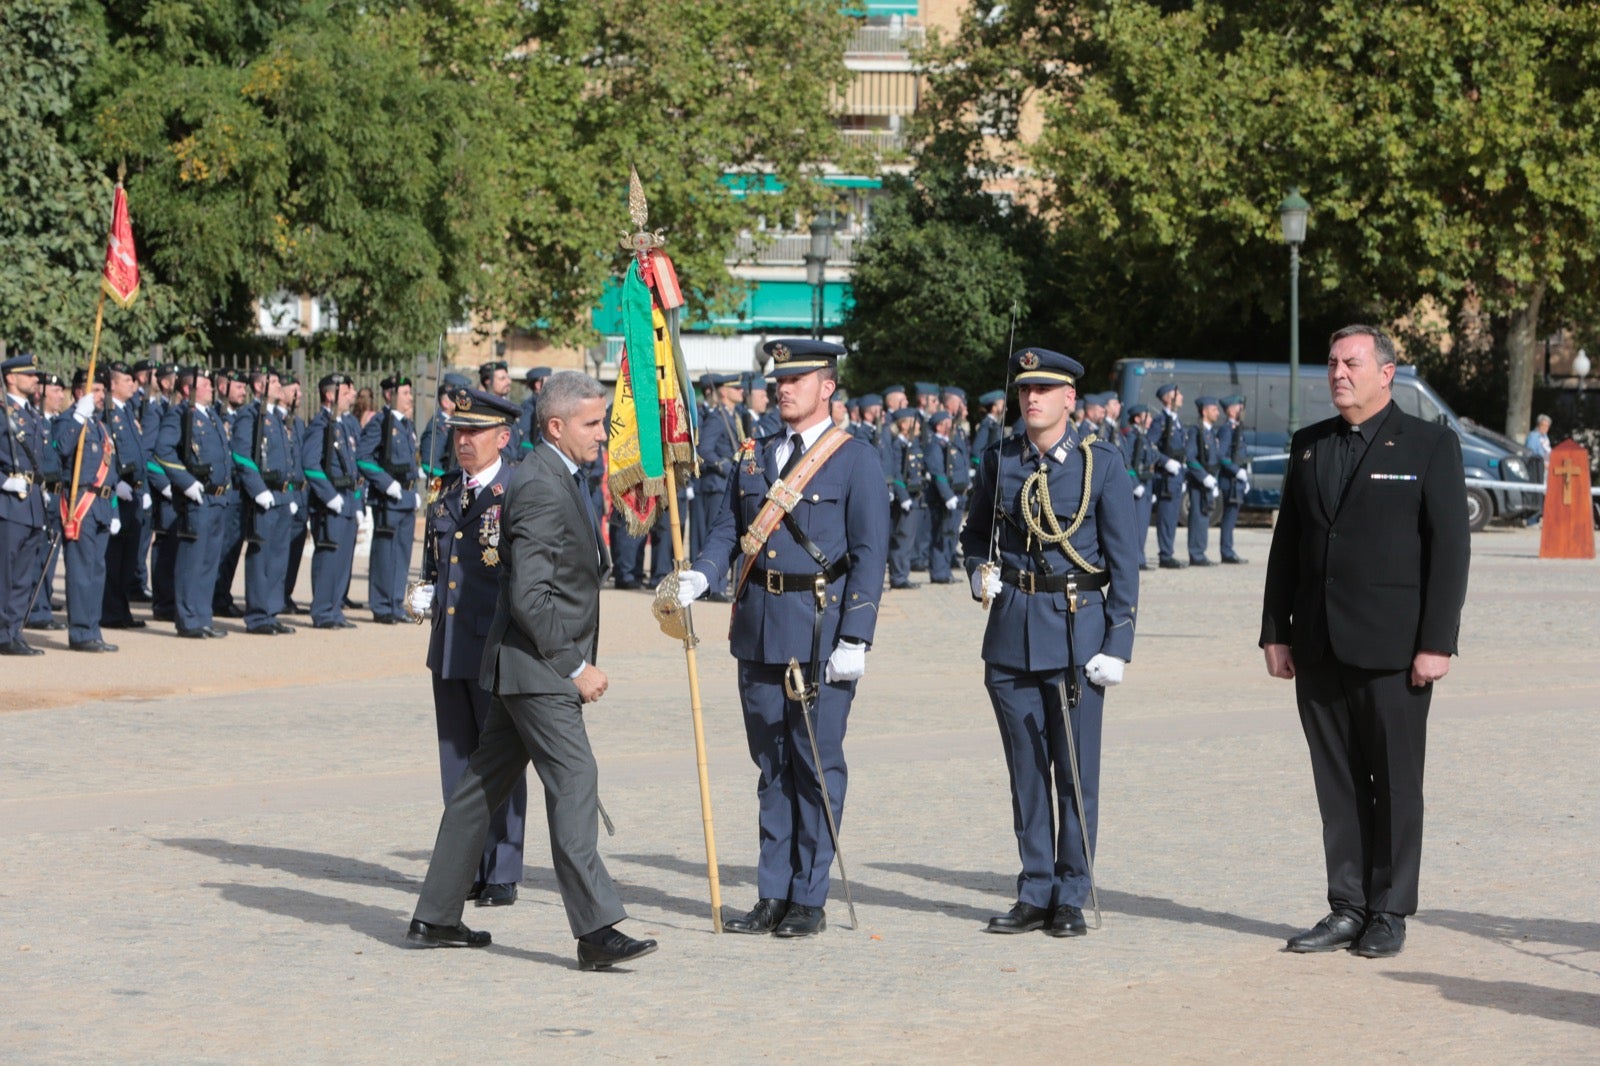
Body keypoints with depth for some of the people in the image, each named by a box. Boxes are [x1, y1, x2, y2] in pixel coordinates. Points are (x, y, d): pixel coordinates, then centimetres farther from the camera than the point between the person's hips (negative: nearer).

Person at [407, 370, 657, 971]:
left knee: (485, 784, 13)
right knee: (574, 781, -14)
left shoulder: (558, 479, 15)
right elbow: (529, 596, -23)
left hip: (541, 666, 11)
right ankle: (596, 930, -16)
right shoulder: (541, 490, -18)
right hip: (538, 669, -11)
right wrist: (575, 667, -18)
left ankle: (436, 917, 19)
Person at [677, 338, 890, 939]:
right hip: (758, 630, 6)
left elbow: (870, 555, -7)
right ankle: (773, 896, 15)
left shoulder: (855, 460, -3)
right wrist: (700, 578, -9)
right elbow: (728, 529, 13)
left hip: (820, 631, -5)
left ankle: (809, 900, 6)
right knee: (771, 765, 10)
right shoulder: (755, 457, 14)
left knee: (818, 764, -1)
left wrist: (854, 640, -14)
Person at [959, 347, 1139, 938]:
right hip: (1012, 633, 3)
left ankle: (1072, 898, 8)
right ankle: (1035, 893, 14)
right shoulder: (1000, 461, 7)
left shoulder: (1101, 462, -2)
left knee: (1076, 770, 0)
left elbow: (1123, 558, -2)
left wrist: (1117, 644, -8)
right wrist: (980, 570, -1)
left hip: (1077, 628, -3)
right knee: (1026, 769, 6)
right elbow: (976, 532, 22)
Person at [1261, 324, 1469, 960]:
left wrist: (1436, 643, -11)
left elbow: (1450, 548, -6)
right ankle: (1347, 908, 14)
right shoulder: (1308, 446, 13)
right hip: (1319, 647, 5)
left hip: (1392, 647, -4)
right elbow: (1286, 543, 14)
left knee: (1395, 783, 2)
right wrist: (1275, 632, 8)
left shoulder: (1430, 446, -2)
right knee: (1337, 784, 7)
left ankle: (1390, 914, 9)